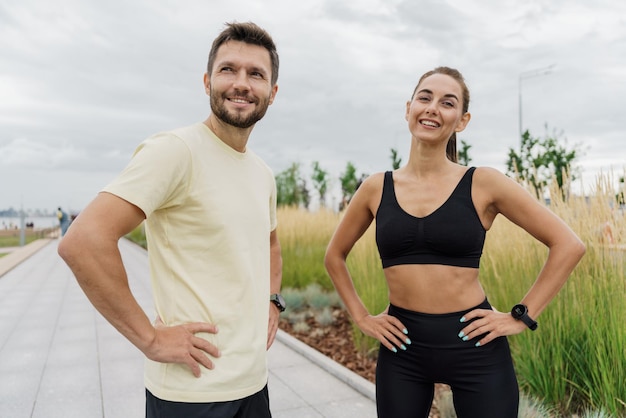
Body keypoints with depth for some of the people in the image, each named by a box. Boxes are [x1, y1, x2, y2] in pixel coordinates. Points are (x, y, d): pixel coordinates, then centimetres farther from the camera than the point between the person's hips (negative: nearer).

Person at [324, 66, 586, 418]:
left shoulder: (483, 184, -7)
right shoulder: (377, 188, -1)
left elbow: (569, 245, -3)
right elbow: (335, 256, 13)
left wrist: (522, 316, -5)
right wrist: (361, 316, 6)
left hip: (475, 347, -2)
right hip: (402, 349, 2)